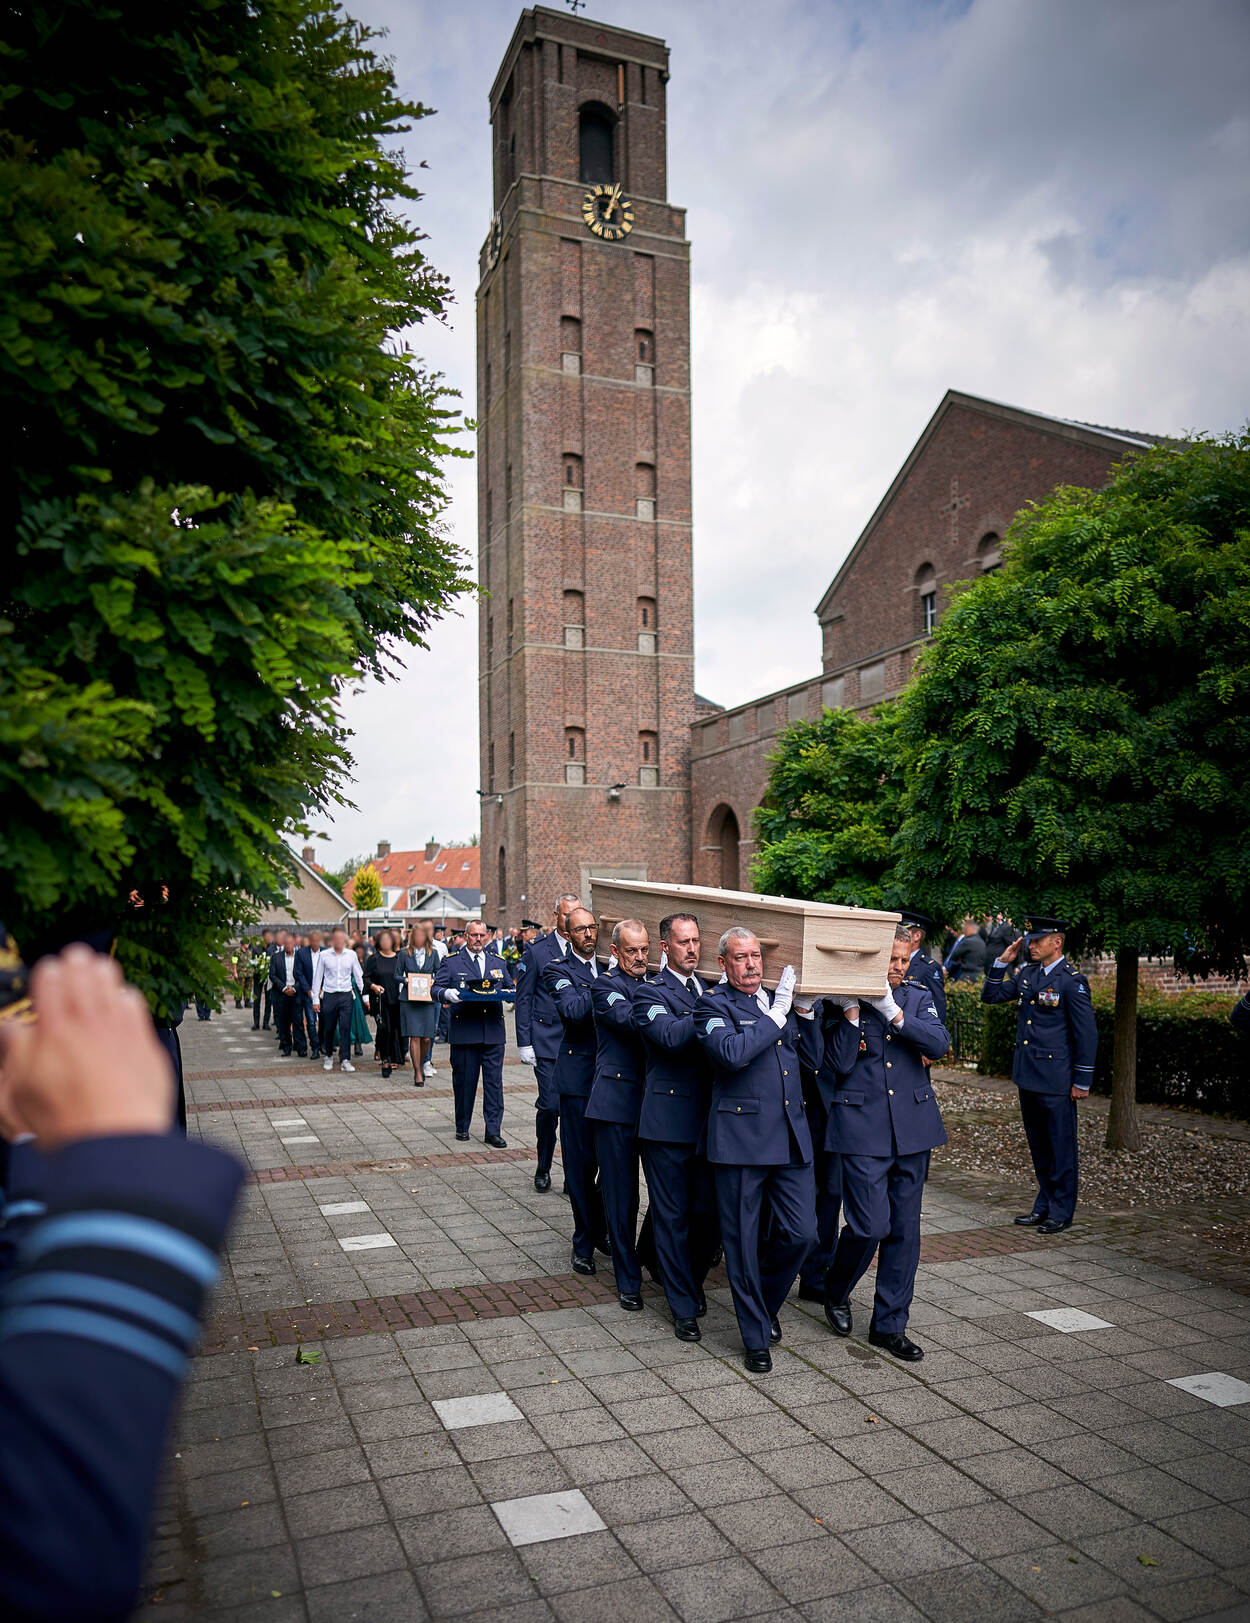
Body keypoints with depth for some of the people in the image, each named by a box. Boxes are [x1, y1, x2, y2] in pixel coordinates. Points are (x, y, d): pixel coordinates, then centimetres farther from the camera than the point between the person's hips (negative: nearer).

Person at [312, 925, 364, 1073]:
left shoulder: (351, 955, 3)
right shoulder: (323, 955, 0)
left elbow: (358, 977, 10)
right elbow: (317, 977, 5)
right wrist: (315, 999, 4)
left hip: (346, 995, 0)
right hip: (329, 995, 0)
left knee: (345, 1028, -5)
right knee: (329, 1029, 8)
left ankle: (345, 1060, 0)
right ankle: (329, 1056, 28)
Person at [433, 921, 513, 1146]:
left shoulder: (498, 962, 16)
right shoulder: (451, 961, 6)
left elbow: (510, 987, 20)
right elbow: (436, 988, 1)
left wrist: (509, 993, -4)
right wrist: (447, 994, -21)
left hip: (493, 1032, 2)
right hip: (463, 1032, -2)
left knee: (494, 1081, 0)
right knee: (464, 1081, 5)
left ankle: (493, 1131, 4)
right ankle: (462, 1127, 21)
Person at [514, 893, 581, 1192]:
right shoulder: (536, 951, 2)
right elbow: (523, 999, 2)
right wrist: (524, 1043, -4)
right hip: (547, 1042, -2)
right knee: (549, 1105, -5)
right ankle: (543, 1168, 15)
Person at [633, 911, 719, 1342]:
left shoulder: (712, 991, 14)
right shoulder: (651, 992, -6)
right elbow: (671, 1035, -24)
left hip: (708, 1118, 5)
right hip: (667, 1121, -5)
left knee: (709, 1212, 11)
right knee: (672, 1216, 5)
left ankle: (691, 1279, 37)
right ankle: (684, 1308, 18)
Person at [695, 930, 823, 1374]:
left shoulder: (779, 1001, 15)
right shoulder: (714, 1005, -4)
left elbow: (813, 1059, 16)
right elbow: (731, 1053, -22)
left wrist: (804, 1010, 4)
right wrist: (776, 1013, -16)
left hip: (791, 1137, 5)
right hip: (741, 1138, -5)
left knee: (801, 1233, 5)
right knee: (743, 1242, 5)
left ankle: (766, 1303, 32)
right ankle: (756, 1338, 21)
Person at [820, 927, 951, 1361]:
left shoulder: (917, 998, 8)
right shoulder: (841, 1003, -4)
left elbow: (940, 1044, -8)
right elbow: (838, 1065, -12)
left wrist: (891, 1011, -17)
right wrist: (852, 1012, -19)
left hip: (912, 1129, 5)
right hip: (862, 1129, -4)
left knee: (905, 1228, 9)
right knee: (871, 1225, -8)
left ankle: (889, 1325, 23)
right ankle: (835, 1291, 22)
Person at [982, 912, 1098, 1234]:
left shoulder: (1072, 981, -13)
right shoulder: (1027, 974, 8)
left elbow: (1087, 1034, -11)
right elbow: (990, 996, 15)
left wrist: (1082, 1081, -11)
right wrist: (1002, 962, 3)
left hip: (1056, 1081, -7)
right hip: (1027, 1075, 7)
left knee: (1061, 1146, 4)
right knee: (1038, 1145, 16)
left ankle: (1062, 1212, 15)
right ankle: (1044, 1205, 28)